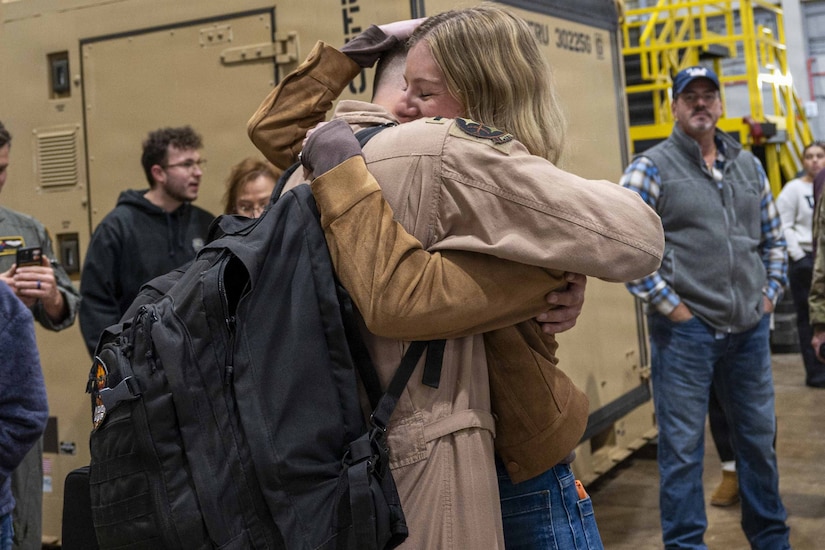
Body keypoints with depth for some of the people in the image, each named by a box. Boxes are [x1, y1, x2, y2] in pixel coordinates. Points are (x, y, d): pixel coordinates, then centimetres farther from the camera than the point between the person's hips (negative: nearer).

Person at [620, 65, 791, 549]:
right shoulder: (651, 168, -6)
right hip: (685, 330, -5)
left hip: (750, 328, 6)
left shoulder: (748, 165, 12)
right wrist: (667, 304, -13)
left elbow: (773, 237, 20)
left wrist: (771, 292, 9)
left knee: (759, 439, 17)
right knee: (683, 448, 2)